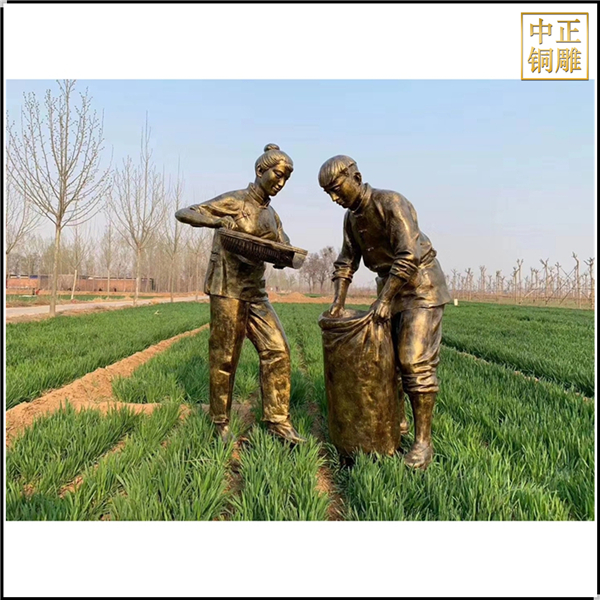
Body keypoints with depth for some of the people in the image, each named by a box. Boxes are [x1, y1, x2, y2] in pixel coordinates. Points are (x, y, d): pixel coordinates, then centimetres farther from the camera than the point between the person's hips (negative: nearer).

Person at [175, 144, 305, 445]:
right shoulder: (234, 201, -5)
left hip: (254, 290, 6)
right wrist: (217, 221, -26)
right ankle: (221, 423, 18)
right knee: (224, 357, 1)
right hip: (226, 288, -6)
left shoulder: (271, 213, 14)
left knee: (277, 349, -2)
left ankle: (277, 420, 8)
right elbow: (183, 213, -8)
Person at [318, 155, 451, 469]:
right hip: (390, 288, 8)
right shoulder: (352, 217, 6)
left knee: (415, 361, -12)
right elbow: (345, 263, 9)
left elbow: (409, 256, -27)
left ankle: (423, 441, -3)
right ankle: (397, 420, 27)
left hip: (422, 287, -8)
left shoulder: (391, 202, -19)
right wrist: (337, 304, 0)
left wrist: (384, 299, -26)